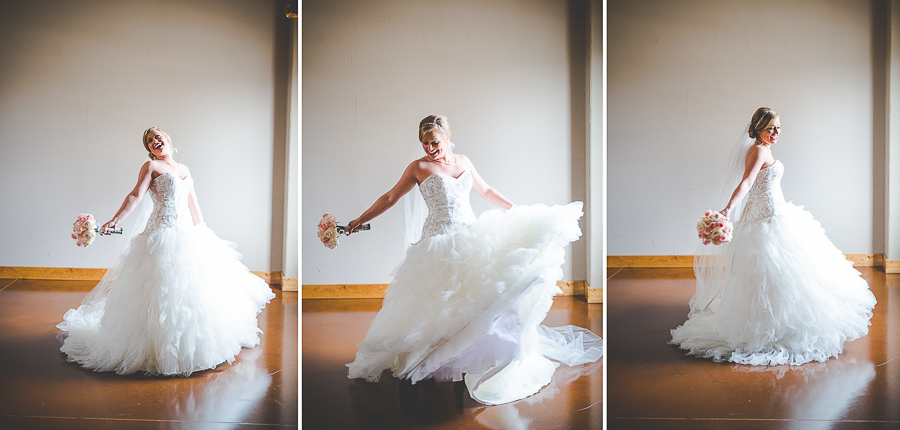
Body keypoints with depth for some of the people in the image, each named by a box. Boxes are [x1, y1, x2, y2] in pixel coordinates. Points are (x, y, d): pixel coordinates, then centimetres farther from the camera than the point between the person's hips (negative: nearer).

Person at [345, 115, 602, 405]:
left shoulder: (463, 162, 13)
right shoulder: (419, 168, 1)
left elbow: (485, 191, 24)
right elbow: (390, 198, 7)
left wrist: (517, 210, 23)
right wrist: (361, 220, 5)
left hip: (471, 235, 4)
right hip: (441, 242, -4)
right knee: (442, 300, -14)